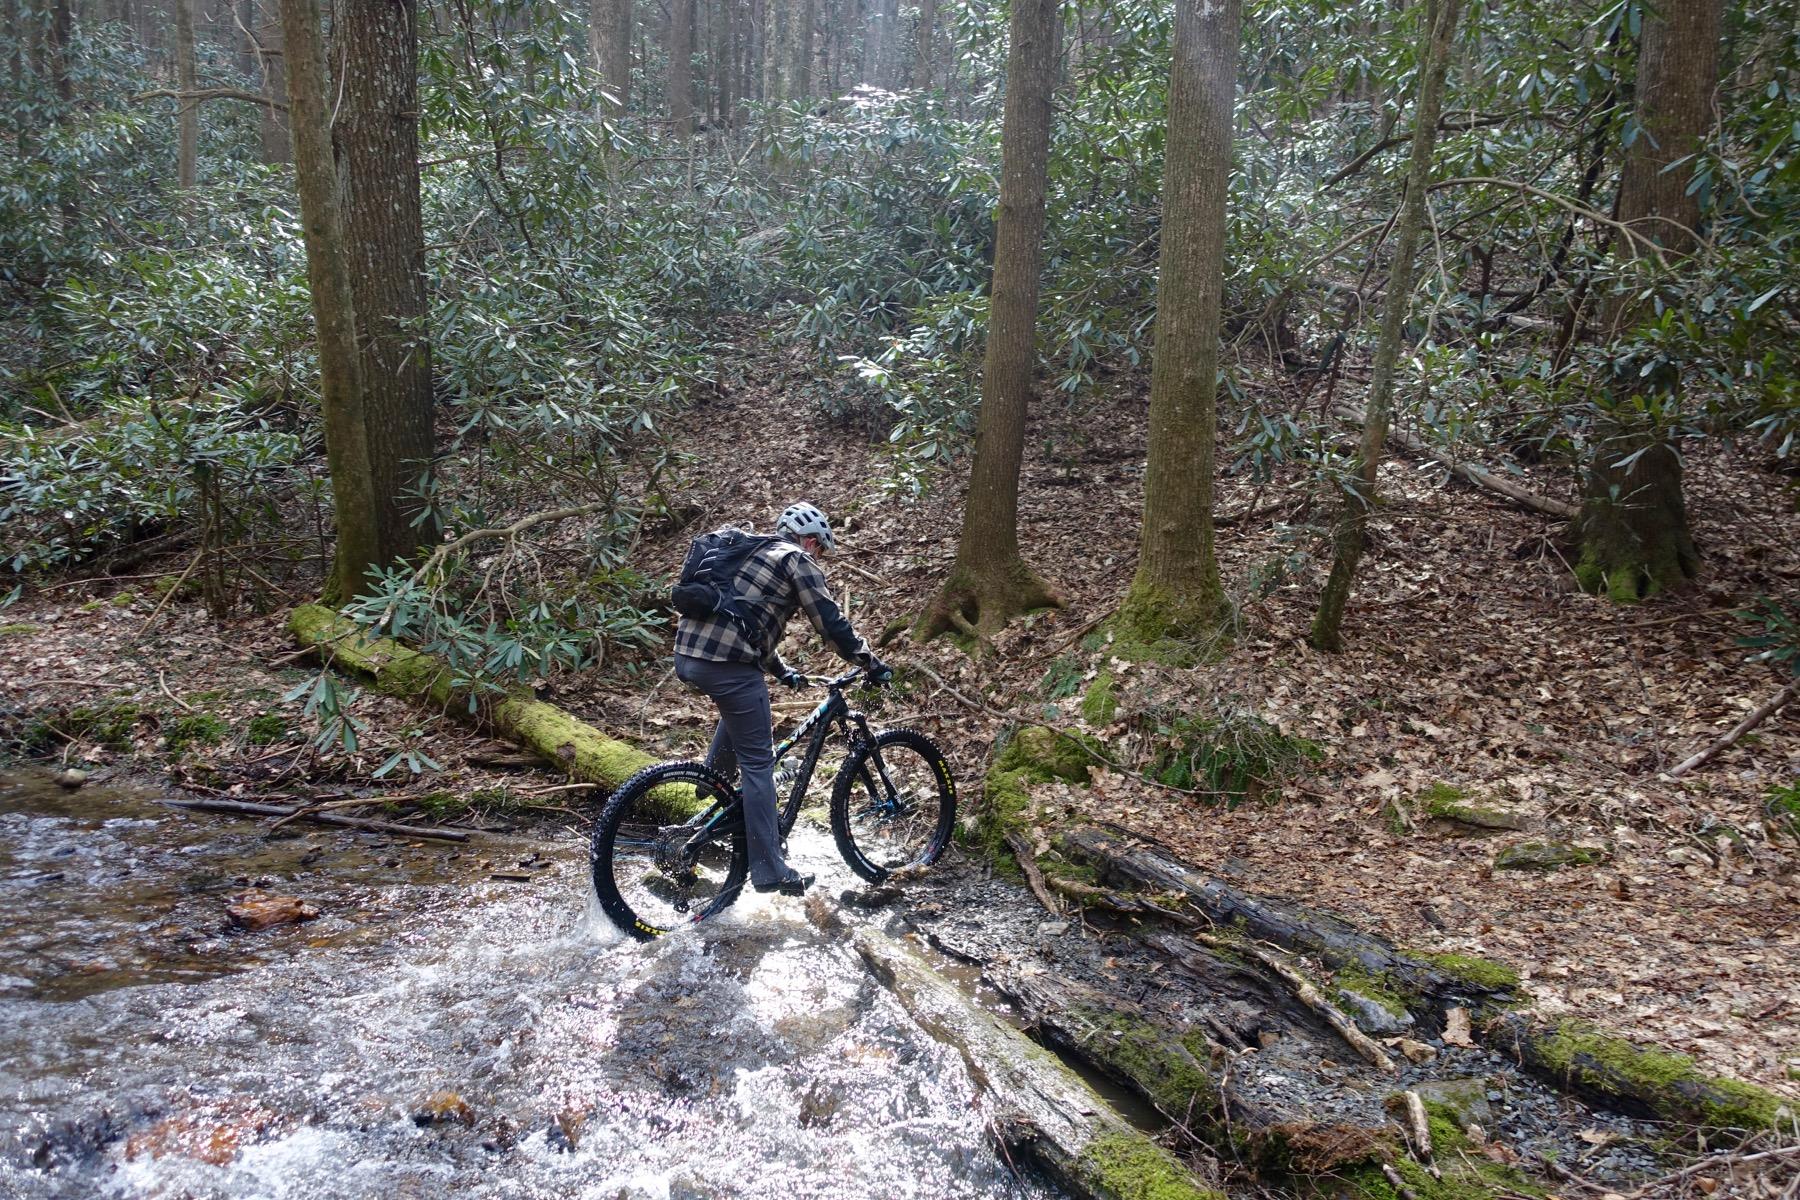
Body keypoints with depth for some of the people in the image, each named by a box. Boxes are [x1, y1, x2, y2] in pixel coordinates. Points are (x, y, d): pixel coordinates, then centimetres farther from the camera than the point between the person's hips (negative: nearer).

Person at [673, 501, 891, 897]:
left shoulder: (752, 553, 28)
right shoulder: (797, 560, 3)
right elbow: (831, 623, -2)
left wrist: (782, 671, 41)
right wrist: (873, 665, 10)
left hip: (687, 654, 8)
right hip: (728, 663, -8)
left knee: (739, 713, 37)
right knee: (758, 763, -2)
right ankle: (769, 870, 1)